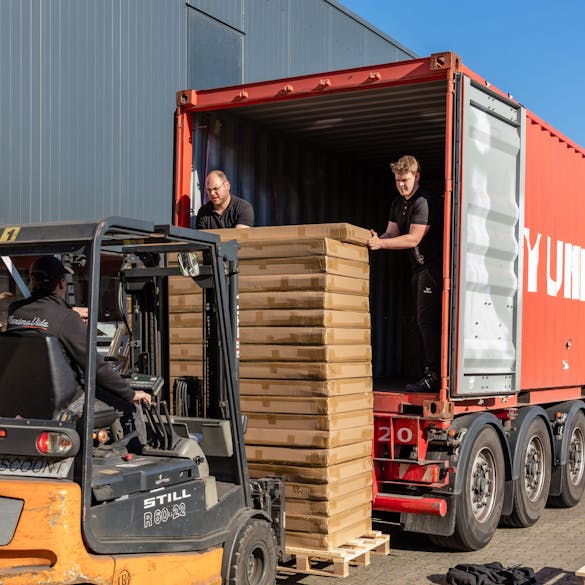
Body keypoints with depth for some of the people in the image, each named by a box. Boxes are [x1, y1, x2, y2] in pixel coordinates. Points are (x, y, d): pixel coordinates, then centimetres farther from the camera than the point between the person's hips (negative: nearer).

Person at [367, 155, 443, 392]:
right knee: (423, 322, 9)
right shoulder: (398, 204, 15)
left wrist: (381, 243, -26)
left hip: (433, 266, -10)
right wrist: (377, 239, -11)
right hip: (419, 268, 10)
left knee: (427, 320, -14)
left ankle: (433, 377, -14)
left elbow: (413, 239, -21)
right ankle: (432, 375, 13)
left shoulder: (424, 202, -15)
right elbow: (392, 233, 10)